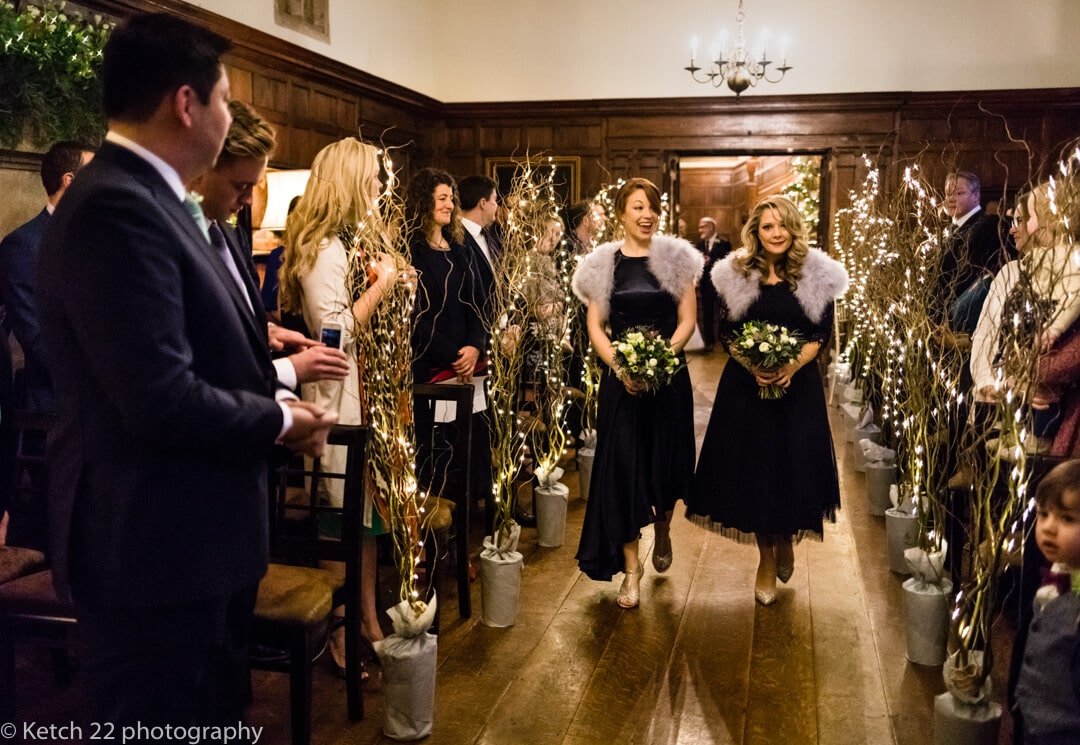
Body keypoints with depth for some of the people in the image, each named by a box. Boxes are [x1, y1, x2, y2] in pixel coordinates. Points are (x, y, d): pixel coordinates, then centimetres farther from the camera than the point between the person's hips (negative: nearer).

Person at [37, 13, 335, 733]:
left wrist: (276, 385, 1)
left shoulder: (153, 199, 10)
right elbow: (160, 398, -30)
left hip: (196, 529, 10)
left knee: (216, 711, 25)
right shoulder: (114, 207, -23)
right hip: (152, 542, -10)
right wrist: (278, 420, -13)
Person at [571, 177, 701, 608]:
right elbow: (595, 326, 1)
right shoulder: (604, 263, 3)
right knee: (622, 464, -2)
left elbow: (687, 319, 0)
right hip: (621, 378, 0)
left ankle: (663, 531, 40)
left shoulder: (675, 257, 2)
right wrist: (619, 366, -14)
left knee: (666, 461, 8)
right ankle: (630, 567, 9)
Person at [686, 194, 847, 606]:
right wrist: (751, 365, -16)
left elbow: (821, 333, -1)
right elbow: (726, 332, 1)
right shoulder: (735, 272, 0)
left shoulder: (817, 274, -1)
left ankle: (786, 540, 33)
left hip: (798, 384, 0)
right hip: (745, 384, 0)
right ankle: (767, 559, 22)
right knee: (752, 469, 4)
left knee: (794, 469, 2)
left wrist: (793, 366, -17)